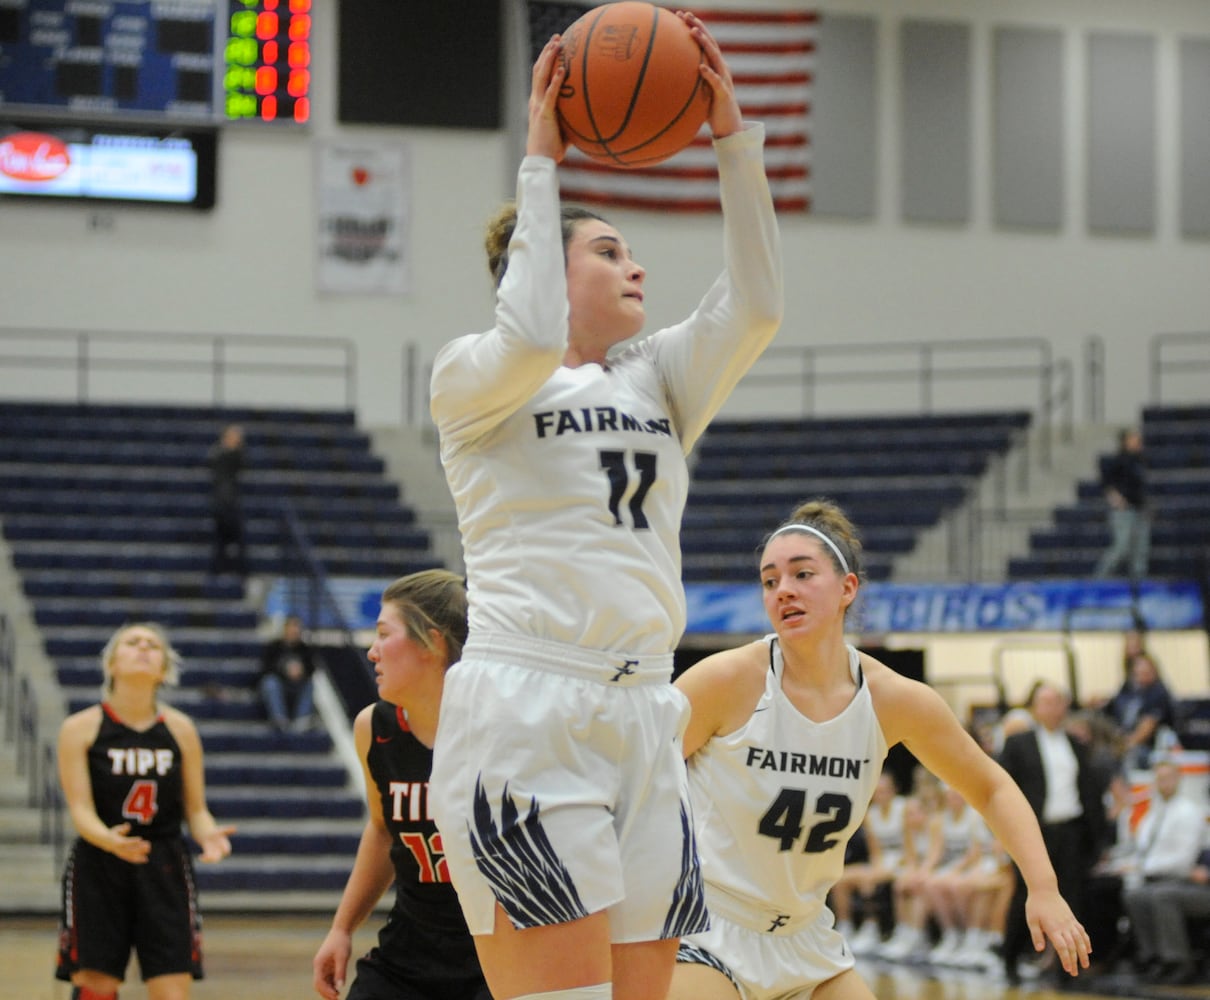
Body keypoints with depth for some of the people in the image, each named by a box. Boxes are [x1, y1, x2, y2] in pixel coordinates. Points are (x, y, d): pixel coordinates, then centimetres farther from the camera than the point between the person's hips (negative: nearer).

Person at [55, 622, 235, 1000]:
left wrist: (209, 836, -15)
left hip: (165, 873, 2)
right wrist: (109, 840, -31)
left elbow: (196, 809, 9)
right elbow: (80, 810, -9)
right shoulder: (80, 728, -3)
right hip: (99, 872, -2)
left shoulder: (180, 729, 5)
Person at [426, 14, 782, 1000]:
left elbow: (754, 307, 4)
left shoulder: (656, 382, 20)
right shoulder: (472, 377, 5)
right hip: (524, 719, -6)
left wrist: (734, 136, -2)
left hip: (644, 724, 6)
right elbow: (530, 337, -18)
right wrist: (540, 162, -9)